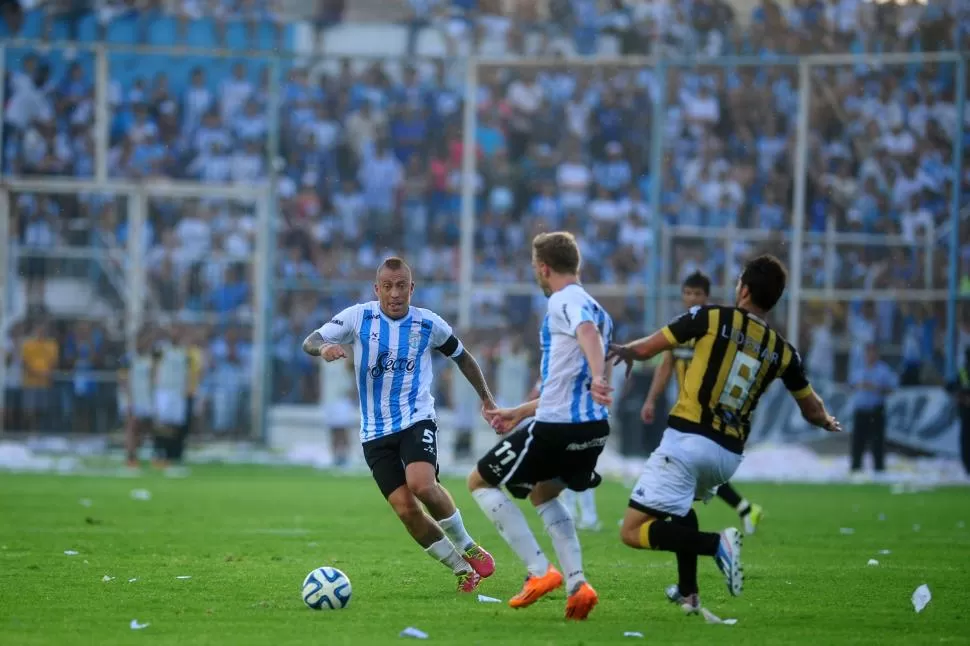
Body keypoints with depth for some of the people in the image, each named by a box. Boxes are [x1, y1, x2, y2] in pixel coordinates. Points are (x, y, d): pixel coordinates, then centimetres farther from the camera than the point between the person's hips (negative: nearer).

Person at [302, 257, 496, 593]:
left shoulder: (429, 324, -1)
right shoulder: (359, 317, -3)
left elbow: (461, 356, 17)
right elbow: (309, 342, -8)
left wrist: (486, 397, 20)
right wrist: (323, 347, -32)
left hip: (416, 420, -2)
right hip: (375, 430, 2)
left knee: (422, 484, -29)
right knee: (405, 509, -9)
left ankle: (468, 549, -6)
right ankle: (463, 570, 8)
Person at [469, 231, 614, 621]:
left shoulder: (563, 301, -7)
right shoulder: (593, 307, 21)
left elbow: (589, 333, -32)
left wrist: (598, 378, -50)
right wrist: (519, 413, 38)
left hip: (556, 426, -9)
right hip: (593, 426, 9)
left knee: (480, 482, 8)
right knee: (542, 494, 31)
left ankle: (540, 572, -3)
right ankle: (577, 585, 12)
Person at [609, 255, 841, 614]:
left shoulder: (711, 318, -4)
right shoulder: (782, 352, 6)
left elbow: (646, 348, 1)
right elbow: (812, 409, 20)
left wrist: (625, 351, 23)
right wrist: (827, 422, 44)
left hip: (687, 440, -6)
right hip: (729, 455, 6)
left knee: (633, 531, -5)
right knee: (682, 503, 36)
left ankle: (715, 543, -23)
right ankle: (688, 594, 31)